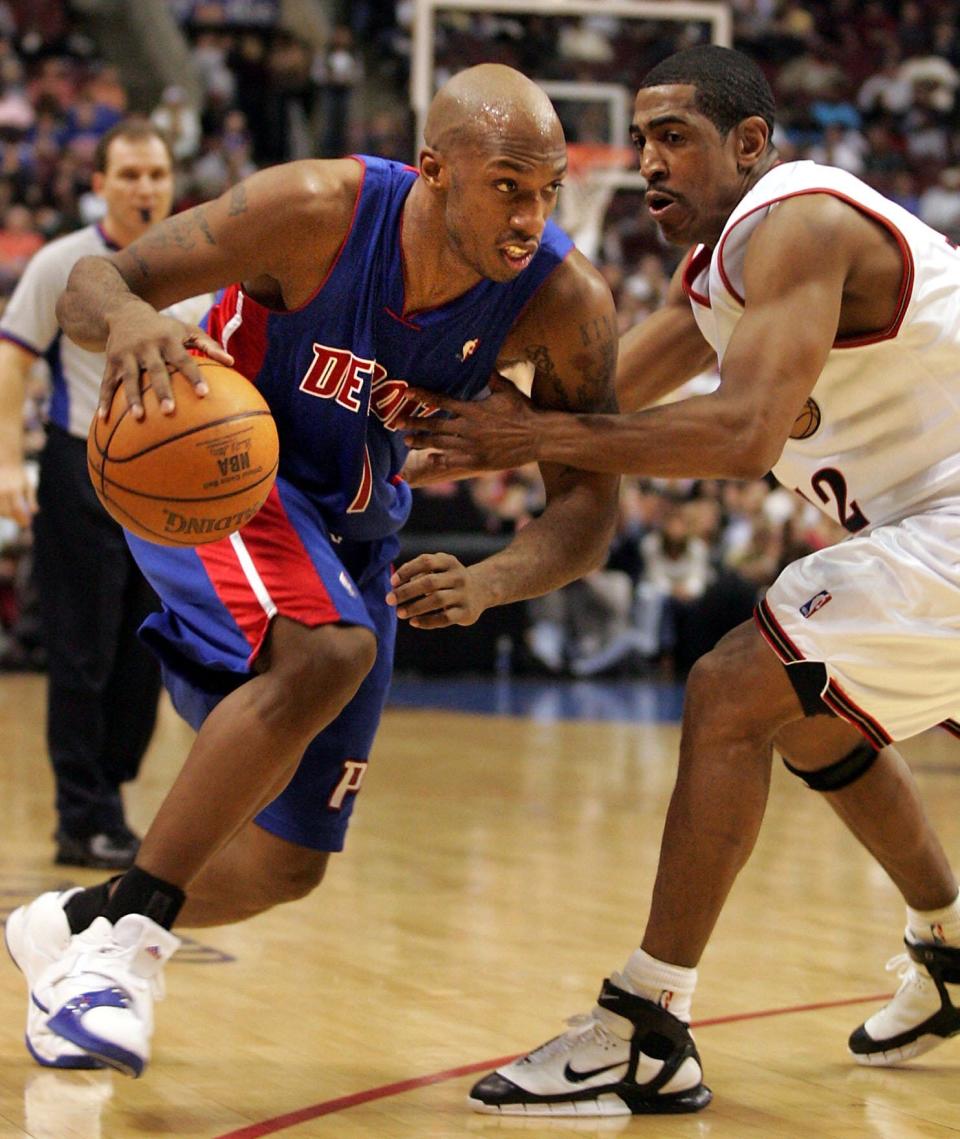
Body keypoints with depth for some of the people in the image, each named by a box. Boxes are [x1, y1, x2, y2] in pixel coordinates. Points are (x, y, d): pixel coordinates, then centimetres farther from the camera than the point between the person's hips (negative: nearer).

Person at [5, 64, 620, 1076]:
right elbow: (93, 280, -21)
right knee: (327, 653, -36)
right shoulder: (318, 211, -28)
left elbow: (587, 503, -16)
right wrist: (127, 322, -46)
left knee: (285, 865, 6)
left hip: (353, 530, 5)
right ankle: (124, 940, -26)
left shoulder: (565, 304, -21)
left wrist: (487, 583, -38)